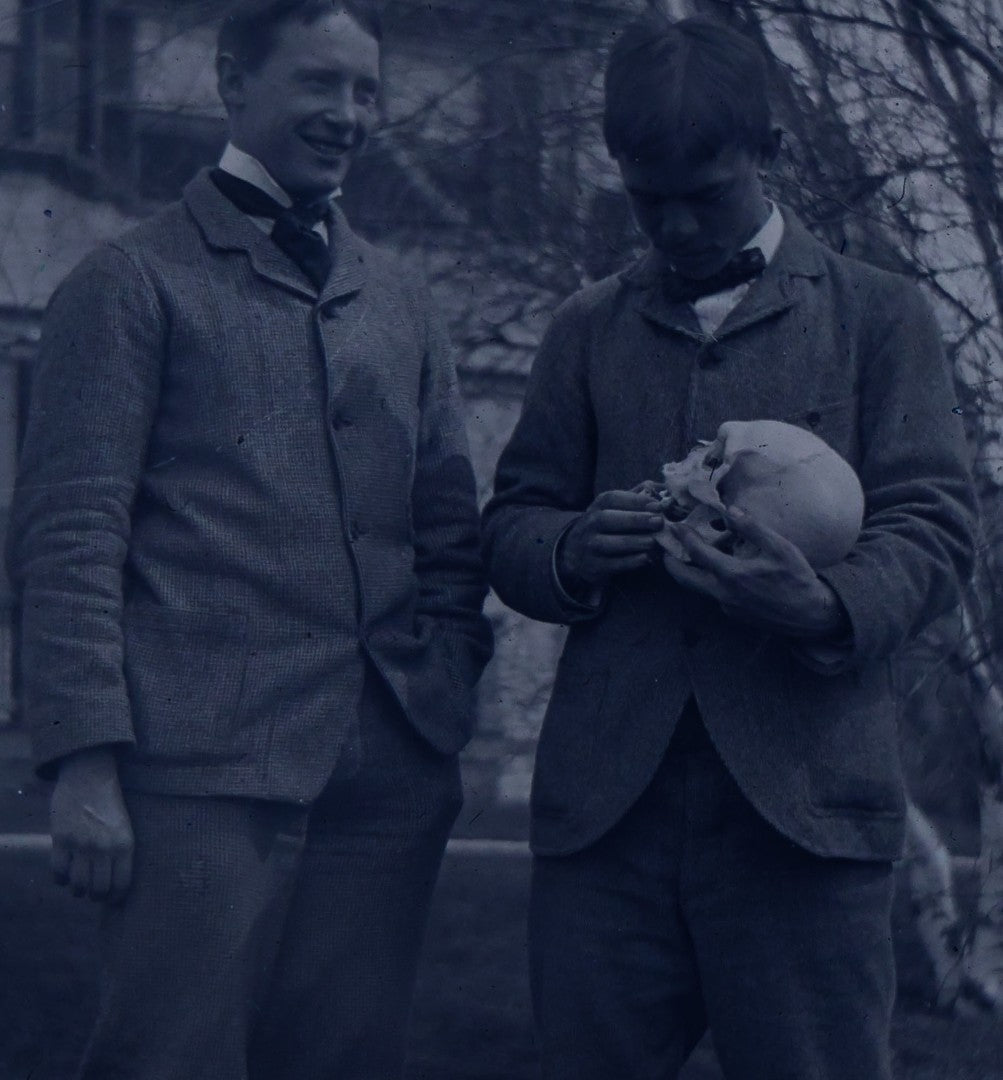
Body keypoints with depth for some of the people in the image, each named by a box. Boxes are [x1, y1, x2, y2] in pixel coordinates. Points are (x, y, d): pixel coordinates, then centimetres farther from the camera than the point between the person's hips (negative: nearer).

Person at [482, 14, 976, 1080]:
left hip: (802, 799, -2)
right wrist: (574, 552, -8)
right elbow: (509, 525, 17)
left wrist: (829, 608, -18)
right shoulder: (586, 330, 20)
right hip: (606, 804, 2)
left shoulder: (876, 315, 13)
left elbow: (933, 523, 3)